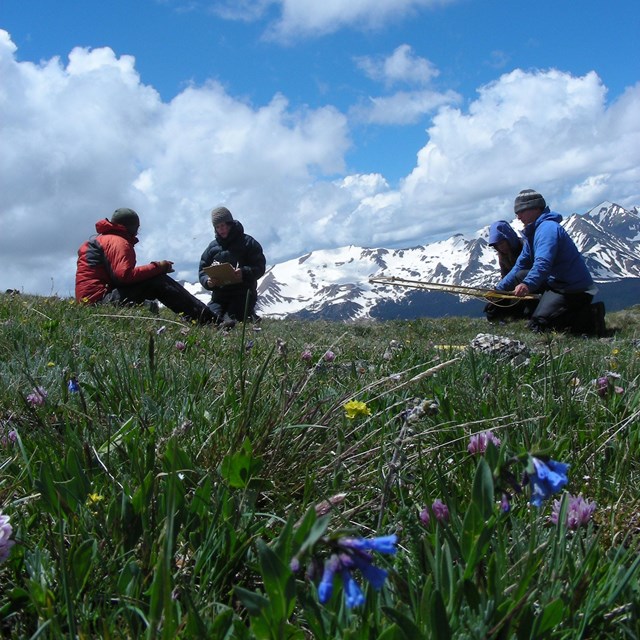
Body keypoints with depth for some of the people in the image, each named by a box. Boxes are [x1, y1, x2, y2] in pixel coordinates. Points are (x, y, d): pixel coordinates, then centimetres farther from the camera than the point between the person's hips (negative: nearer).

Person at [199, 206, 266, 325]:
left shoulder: (248, 242, 5)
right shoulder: (212, 247, 17)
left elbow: (260, 267, -2)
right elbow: (202, 271, 16)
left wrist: (244, 273, -22)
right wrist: (208, 282, -9)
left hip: (244, 294, -4)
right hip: (219, 295, 5)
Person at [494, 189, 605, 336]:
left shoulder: (547, 228, -17)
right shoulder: (533, 231, 15)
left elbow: (543, 263, -34)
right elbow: (520, 266, 17)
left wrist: (527, 284, -49)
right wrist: (498, 289, 11)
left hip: (574, 289, -10)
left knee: (537, 326, -16)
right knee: (520, 275, 11)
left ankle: (591, 317, -10)